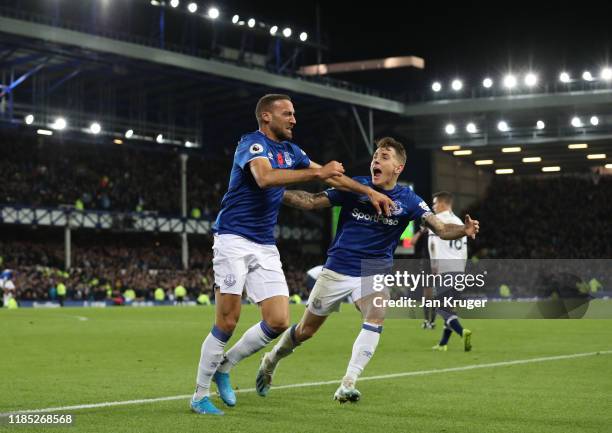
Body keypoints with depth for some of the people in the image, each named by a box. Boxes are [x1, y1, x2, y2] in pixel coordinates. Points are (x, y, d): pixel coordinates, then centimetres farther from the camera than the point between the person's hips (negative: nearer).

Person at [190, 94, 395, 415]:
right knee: (228, 322, -9)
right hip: (234, 240, -7)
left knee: (279, 322, -4)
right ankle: (200, 396, 5)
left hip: (265, 247, 7)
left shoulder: (290, 150, 14)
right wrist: (317, 173, -31)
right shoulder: (252, 144, -10)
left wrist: (369, 192, 16)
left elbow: (330, 175, 24)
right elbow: (265, 177, -31)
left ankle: (225, 366, 16)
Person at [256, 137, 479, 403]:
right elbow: (312, 202, -7)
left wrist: (464, 230, -35)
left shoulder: (407, 200, -7)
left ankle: (347, 386, -24)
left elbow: (441, 229, -14)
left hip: (375, 273, 0)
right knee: (305, 331, 8)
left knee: (376, 317, -29)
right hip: (337, 269, 0)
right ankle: (270, 361, 37)